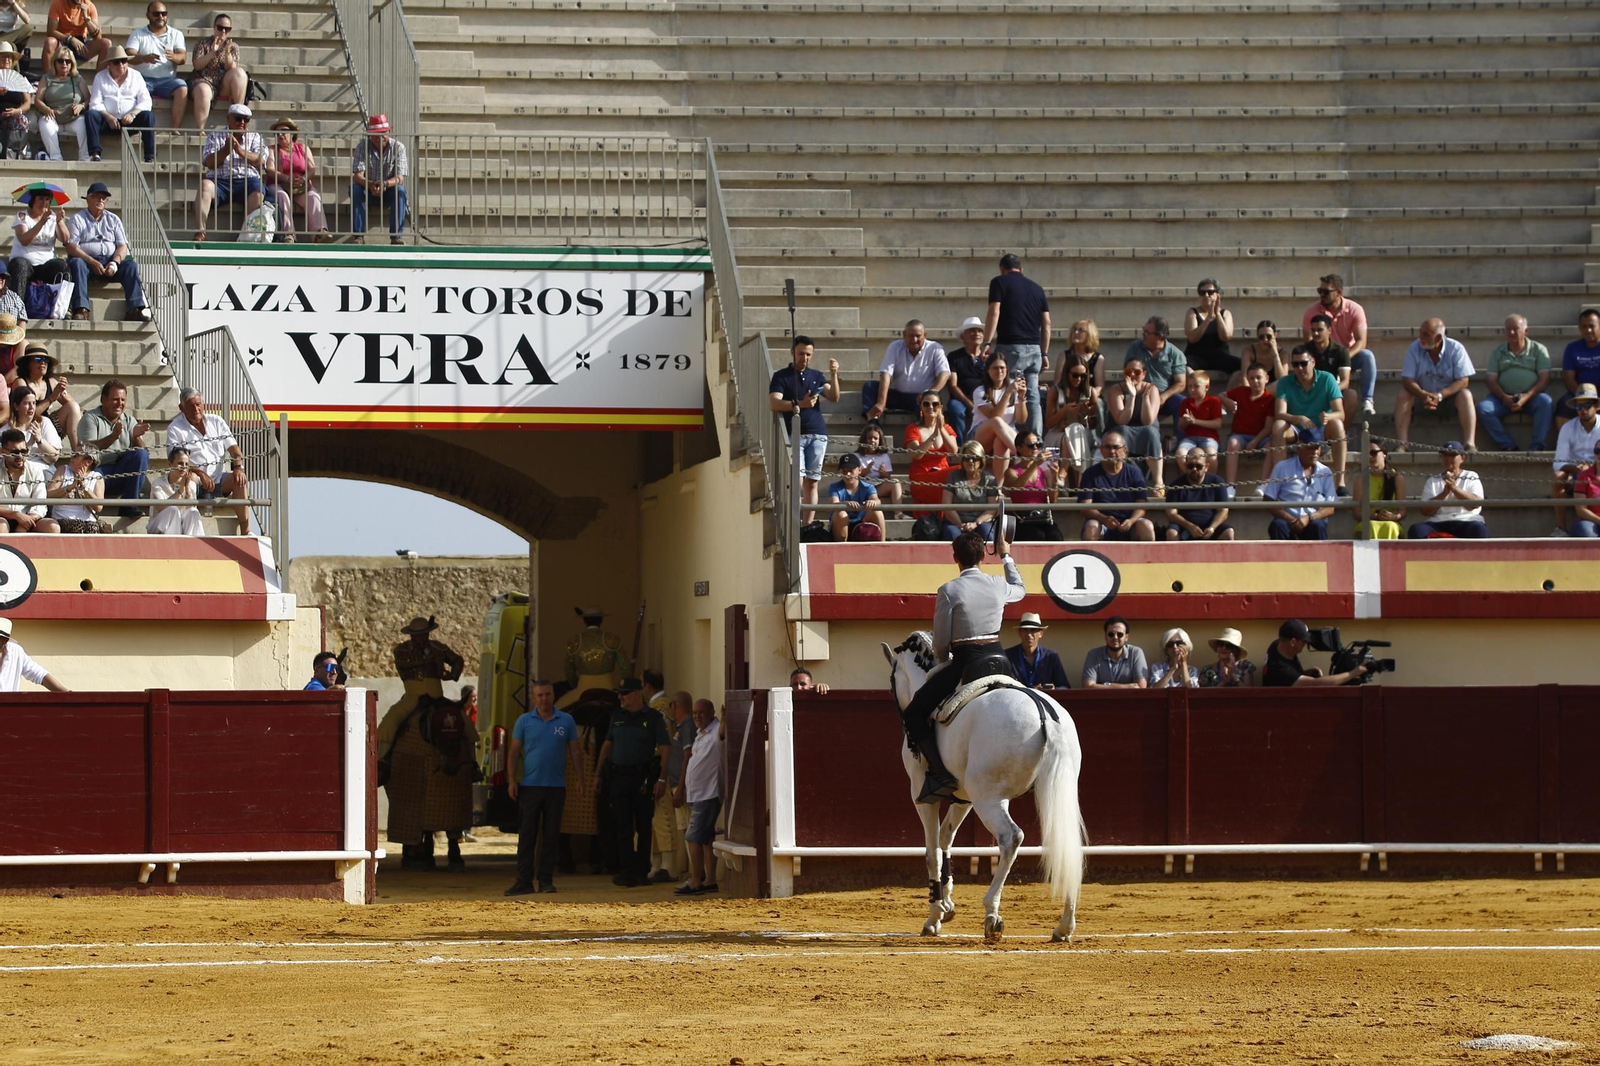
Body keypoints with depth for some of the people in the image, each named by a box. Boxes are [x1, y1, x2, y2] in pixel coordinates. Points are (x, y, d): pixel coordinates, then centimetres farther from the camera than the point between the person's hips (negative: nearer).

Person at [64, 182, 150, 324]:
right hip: (87, 260, -3)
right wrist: (92, 262, -19)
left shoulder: (113, 220, 19)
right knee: (76, 263, -36)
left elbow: (122, 245, 9)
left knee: (130, 264, -25)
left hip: (110, 260, 3)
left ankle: (136, 308, -39)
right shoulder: (78, 219, 8)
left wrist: (115, 263, -13)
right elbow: (71, 247, -6)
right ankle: (81, 309, -49)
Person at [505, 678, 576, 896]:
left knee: (550, 836, 4)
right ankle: (524, 881, -2)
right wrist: (512, 780, -5)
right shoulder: (525, 721, 4)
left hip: (556, 786, 1)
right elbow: (514, 752, 5)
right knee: (527, 835, -3)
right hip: (530, 786, -1)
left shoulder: (566, 721, 6)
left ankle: (546, 880, 9)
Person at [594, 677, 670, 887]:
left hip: (643, 778, -4)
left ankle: (642, 871, 10)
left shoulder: (653, 718, -1)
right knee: (623, 825, -2)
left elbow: (665, 750, -5)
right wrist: (599, 774, 15)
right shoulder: (617, 716, 12)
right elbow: (607, 745, 19)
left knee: (643, 826, 3)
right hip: (618, 778, 4)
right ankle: (627, 871, -4)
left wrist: (661, 779, -14)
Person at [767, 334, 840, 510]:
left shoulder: (816, 376, 17)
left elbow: (834, 397, 6)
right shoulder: (781, 377, 5)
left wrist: (833, 375, -10)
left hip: (817, 435, 4)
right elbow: (773, 403, -9)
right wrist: (800, 404, -21)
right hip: (794, 435, -4)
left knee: (811, 483, 4)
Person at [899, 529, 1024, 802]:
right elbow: (1020, 590, 30)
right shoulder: (998, 586, 3)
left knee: (914, 715, 2)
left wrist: (942, 664, 15)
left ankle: (940, 773, -15)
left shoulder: (949, 591, -11)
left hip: (965, 662, -5)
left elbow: (941, 642, -7)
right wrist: (1006, 557, 43)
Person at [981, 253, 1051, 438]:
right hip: (1034, 348, 5)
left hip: (1010, 347, -5)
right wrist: (1044, 354, 18)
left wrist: (986, 343, -12)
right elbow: (1046, 323, 14)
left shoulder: (999, 282, 2)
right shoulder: (1036, 288, 16)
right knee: (1033, 398, 7)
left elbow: (994, 313, -10)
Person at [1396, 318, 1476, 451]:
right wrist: (1423, 395, -35)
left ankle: (1470, 445, -40)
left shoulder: (1456, 349, -12)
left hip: (1449, 396, -1)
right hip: (1422, 398, 1)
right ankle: (1402, 444, -36)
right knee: (1402, 395, -26)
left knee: (1465, 395, -31)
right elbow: (1407, 380, -14)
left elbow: (1463, 380, -16)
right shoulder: (1415, 349, -8)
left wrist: (1440, 395, -31)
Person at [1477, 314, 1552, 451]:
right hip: (1504, 397, 2)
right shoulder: (1497, 353, 16)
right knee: (1483, 408, -27)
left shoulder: (1538, 350, 9)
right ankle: (1509, 446, -25)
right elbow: (1491, 379, 6)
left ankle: (1537, 447, -32)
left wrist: (1526, 396, -17)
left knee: (1546, 403, -34)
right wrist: (1504, 397, -14)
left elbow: (1544, 378, -1)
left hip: (1531, 396, -2)